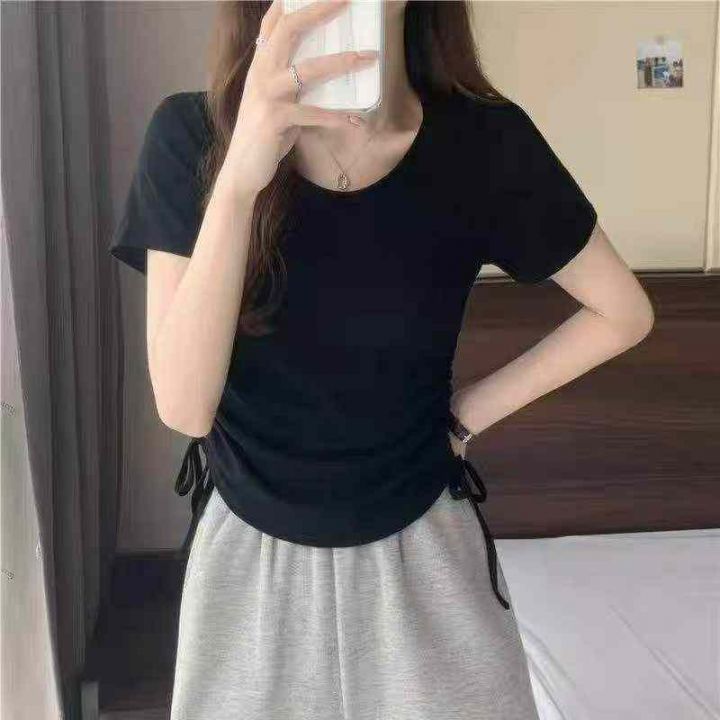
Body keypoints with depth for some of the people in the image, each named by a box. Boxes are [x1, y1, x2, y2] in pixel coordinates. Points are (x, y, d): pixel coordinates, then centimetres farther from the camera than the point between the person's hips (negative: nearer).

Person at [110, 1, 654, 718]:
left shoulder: (483, 143, -15)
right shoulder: (192, 134, -16)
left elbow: (623, 311, -2)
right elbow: (184, 406, -24)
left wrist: (469, 410, -6)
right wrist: (242, 171, -33)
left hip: (420, 547, 0)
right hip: (250, 551, 0)